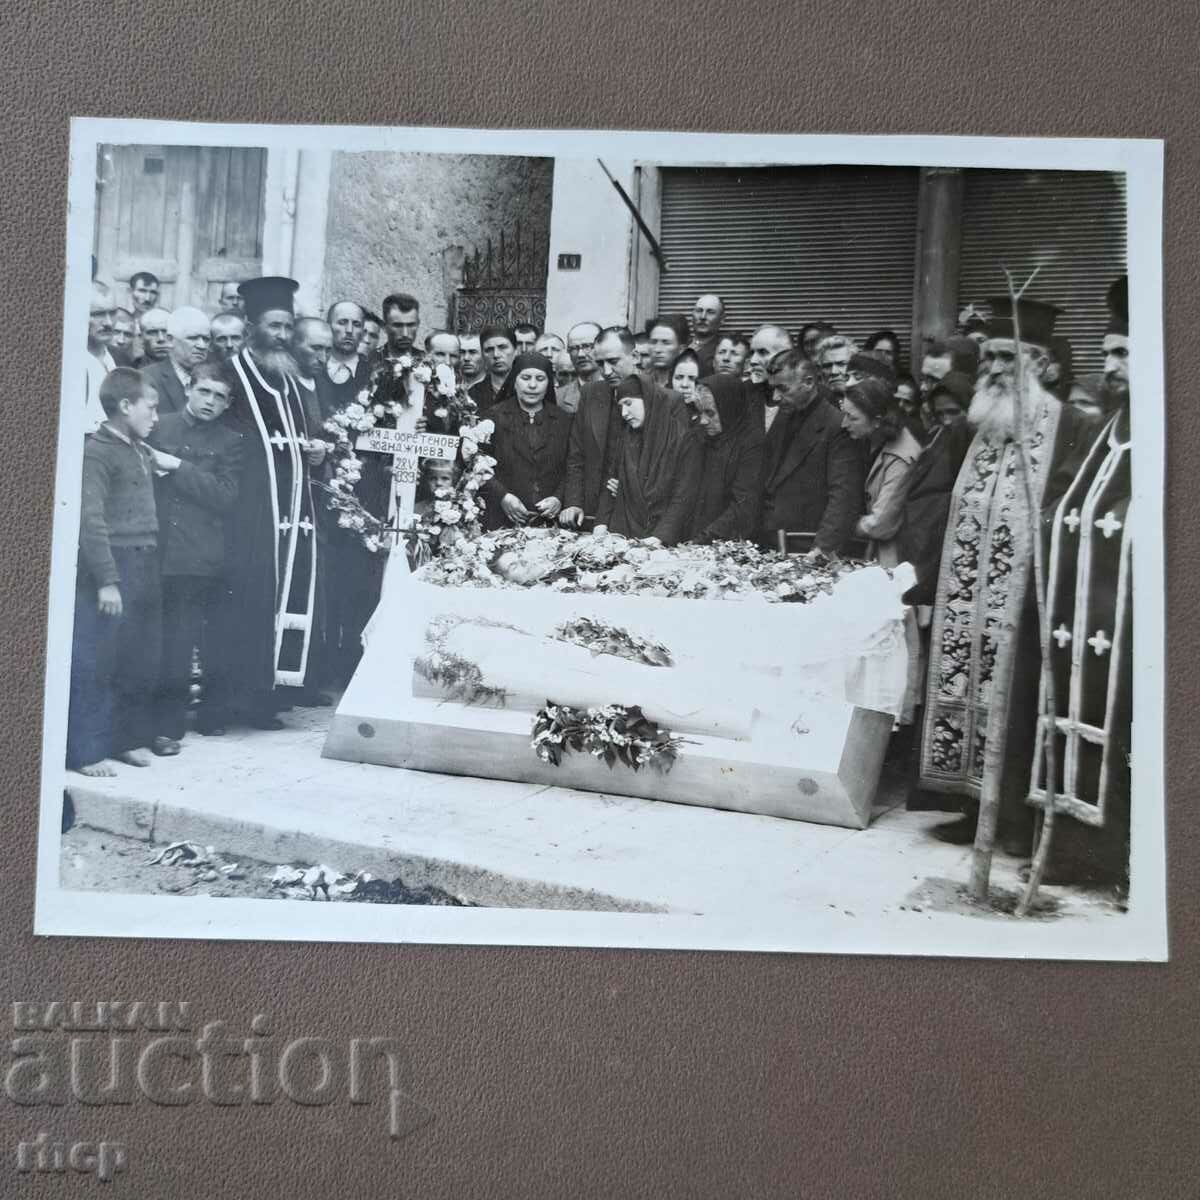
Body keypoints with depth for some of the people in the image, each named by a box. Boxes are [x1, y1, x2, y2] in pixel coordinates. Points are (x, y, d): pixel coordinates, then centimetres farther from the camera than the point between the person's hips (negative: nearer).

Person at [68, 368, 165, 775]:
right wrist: (106, 580, -18)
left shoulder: (142, 452, 14)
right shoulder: (97, 450, -9)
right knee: (94, 663, -2)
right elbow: (91, 519, -15)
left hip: (144, 569, 8)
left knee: (140, 661, 13)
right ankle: (87, 752, 5)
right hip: (111, 568, -8)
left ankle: (127, 738, 25)